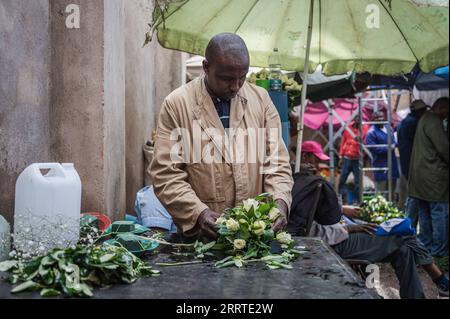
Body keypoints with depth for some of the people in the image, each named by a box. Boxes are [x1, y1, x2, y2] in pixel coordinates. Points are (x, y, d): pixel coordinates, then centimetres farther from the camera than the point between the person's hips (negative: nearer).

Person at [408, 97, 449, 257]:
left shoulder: (424, 119, 17)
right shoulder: (434, 122, -16)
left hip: (421, 174, 10)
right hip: (434, 175, -10)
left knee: (425, 212, 14)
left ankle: (426, 244, 21)